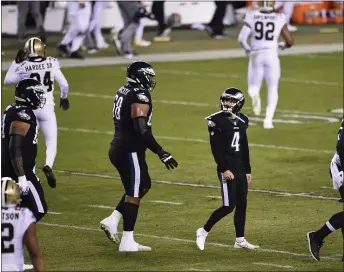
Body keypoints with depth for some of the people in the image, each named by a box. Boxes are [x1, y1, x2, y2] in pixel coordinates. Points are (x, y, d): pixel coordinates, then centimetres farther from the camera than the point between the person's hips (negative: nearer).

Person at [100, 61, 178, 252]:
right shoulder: (139, 97, -17)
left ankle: (112, 220, 16)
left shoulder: (124, 93, 11)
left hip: (118, 149, 9)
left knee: (143, 185, 23)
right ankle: (127, 242, 5)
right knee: (133, 194, 0)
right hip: (131, 152, -9)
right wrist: (161, 153, -23)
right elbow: (142, 131, -24)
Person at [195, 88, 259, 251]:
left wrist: (248, 170, 16)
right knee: (228, 206, -9)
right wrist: (224, 169, -18)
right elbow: (216, 148, -13)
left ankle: (240, 240, 13)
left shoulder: (242, 121, 10)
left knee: (241, 205, 6)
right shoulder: (217, 121, -10)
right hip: (227, 168, -7)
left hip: (240, 168, 7)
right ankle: (203, 232, 5)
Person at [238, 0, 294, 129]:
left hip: (256, 56, 0)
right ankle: (268, 120, -4)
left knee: (253, 89, 15)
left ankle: (255, 96, -24)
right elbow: (290, 41, 1)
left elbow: (241, 38, -9)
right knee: (272, 90, 14)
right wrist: (283, 45, 24)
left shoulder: (251, 17, -1)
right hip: (272, 55, 0)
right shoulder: (279, 19, 0)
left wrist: (248, 49, 12)